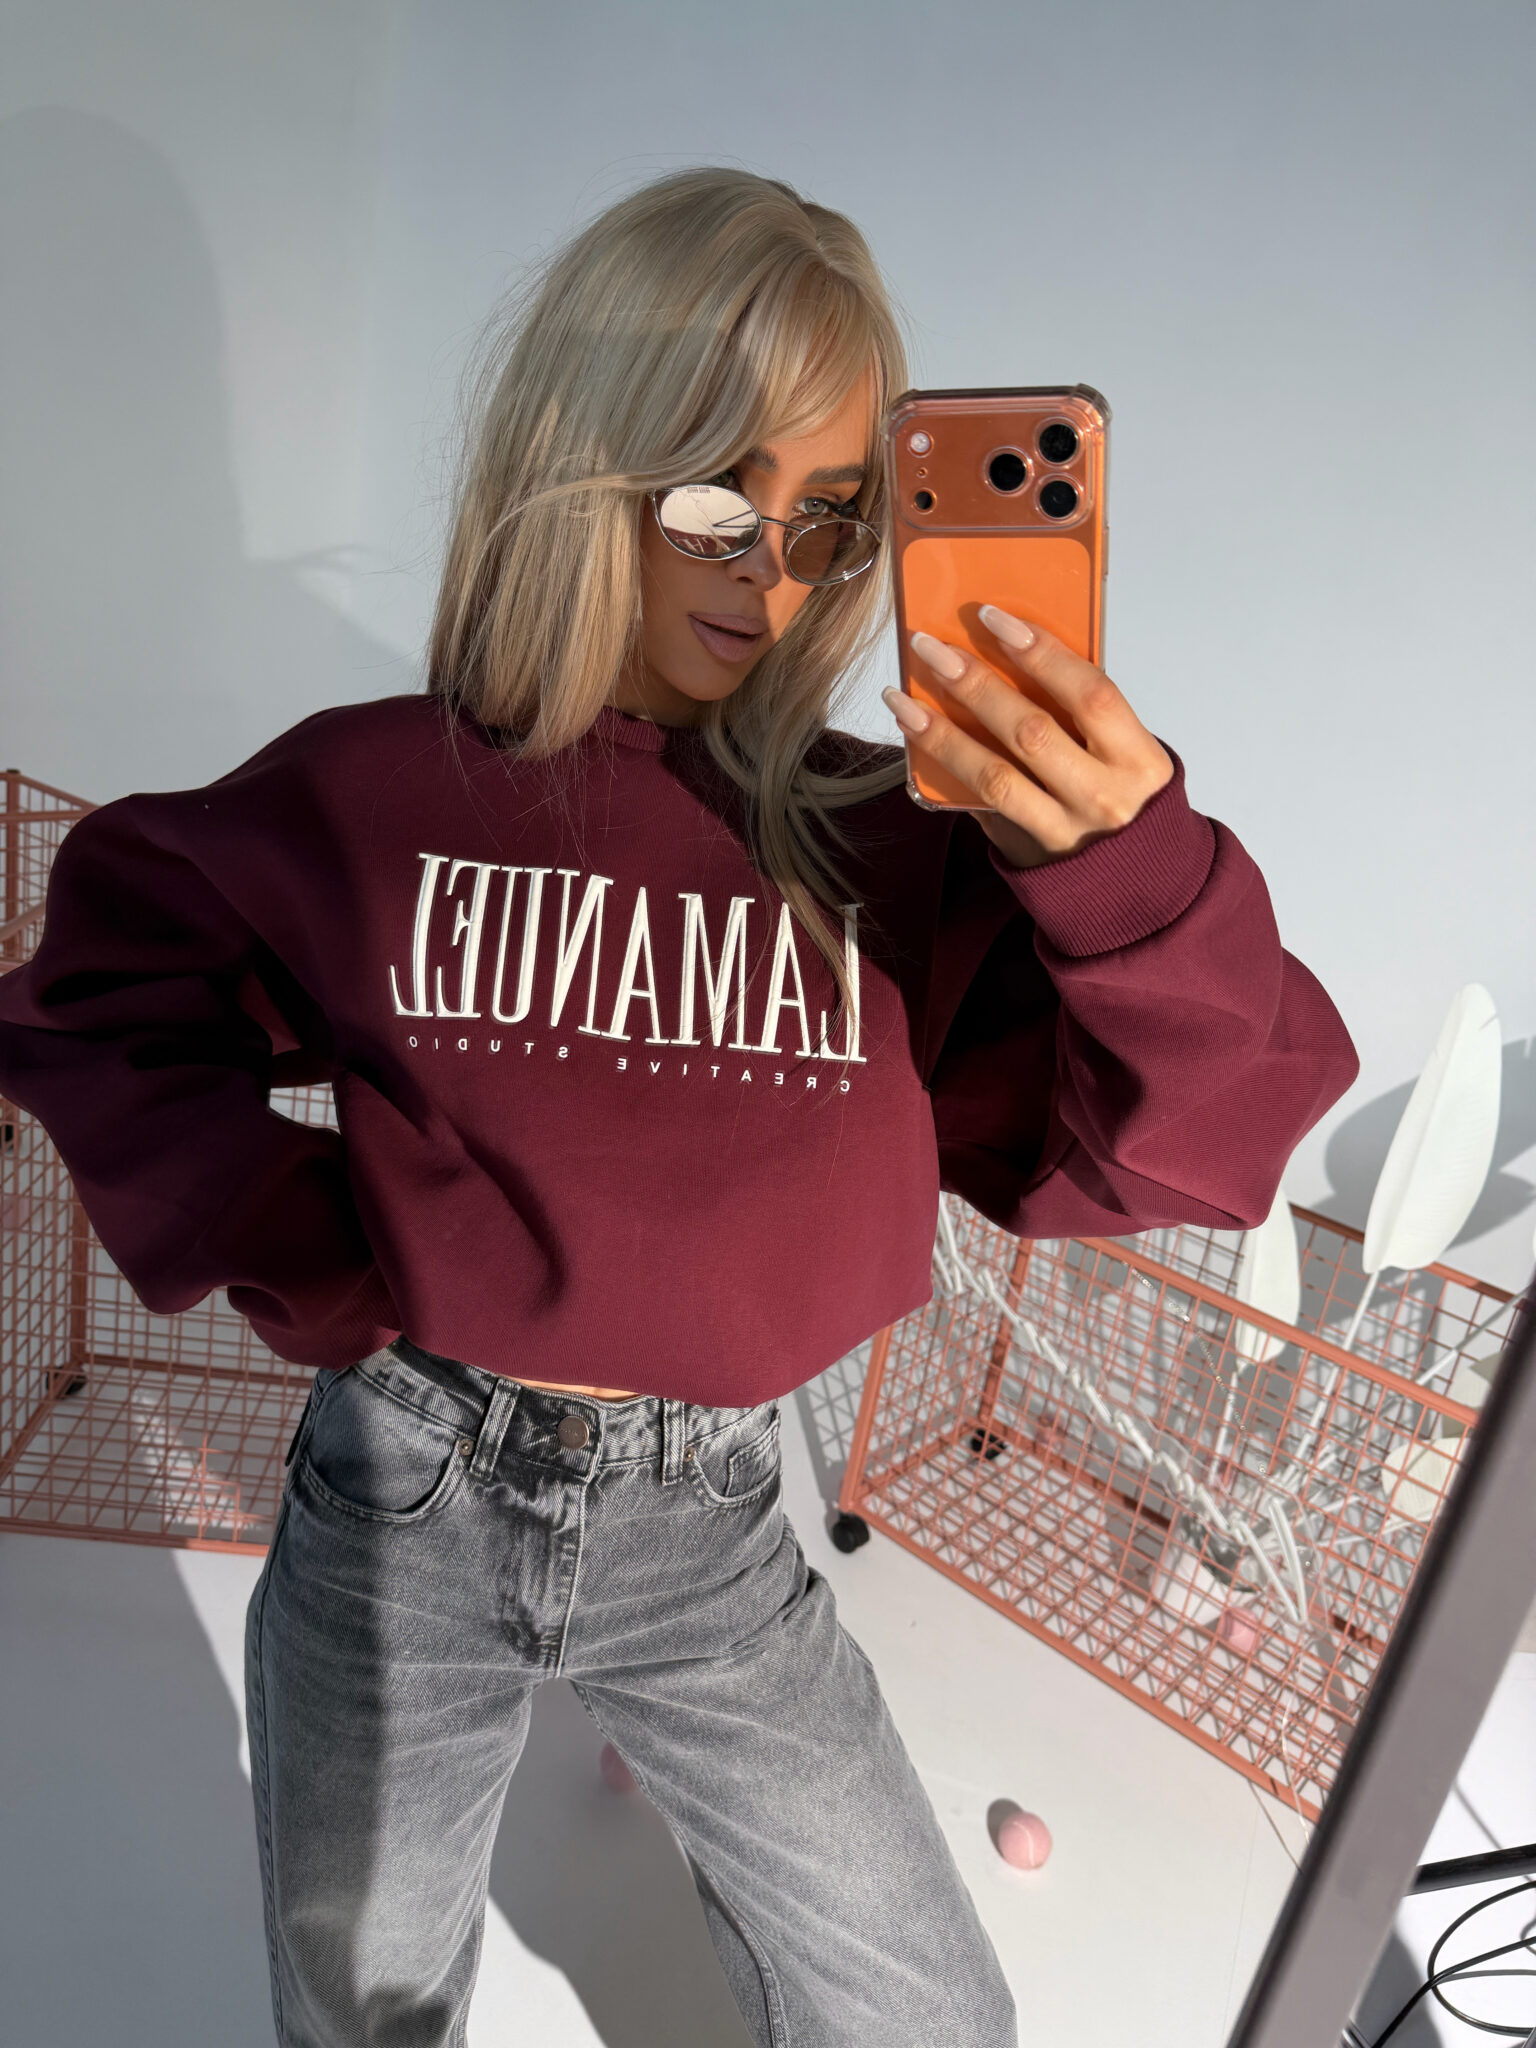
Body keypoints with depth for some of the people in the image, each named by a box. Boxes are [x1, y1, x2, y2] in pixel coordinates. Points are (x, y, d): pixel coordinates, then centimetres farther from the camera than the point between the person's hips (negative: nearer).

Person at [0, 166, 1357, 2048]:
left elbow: (1188, 1151, -15)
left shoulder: (892, 845, -10)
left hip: (704, 1531, 0)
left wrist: (1130, 865, -33)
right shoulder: (381, 791, -9)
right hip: (401, 1502, 1)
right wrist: (299, 1259, -10)